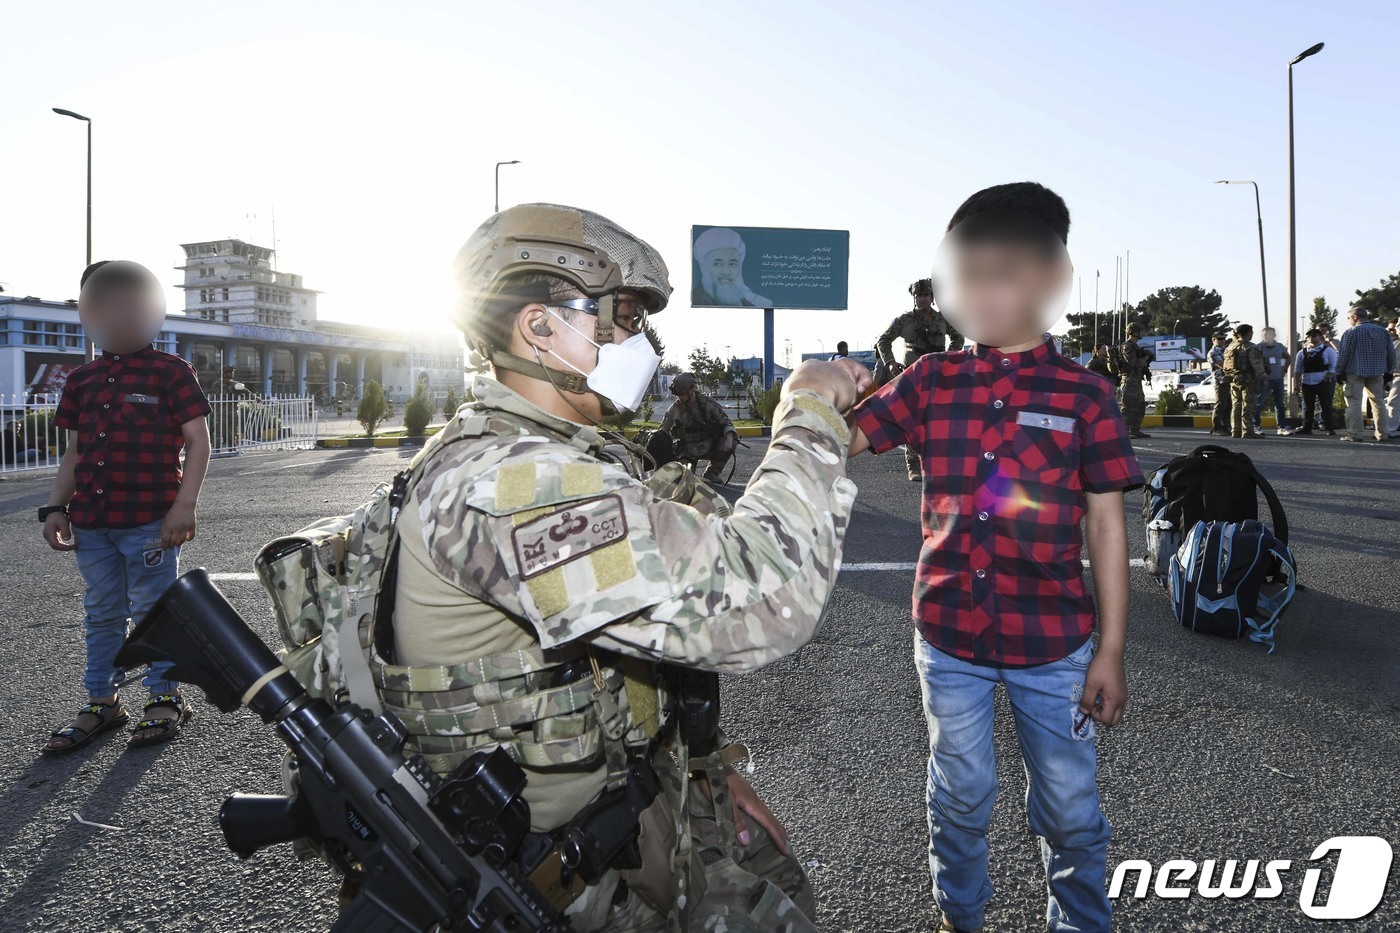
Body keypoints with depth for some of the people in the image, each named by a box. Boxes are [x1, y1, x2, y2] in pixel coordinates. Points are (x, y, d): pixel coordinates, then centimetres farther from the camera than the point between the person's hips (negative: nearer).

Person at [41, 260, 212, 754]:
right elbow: (74, 453, 17)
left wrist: (184, 505, -15)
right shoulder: (82, 380, 13)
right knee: (101, 615, 13)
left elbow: (198, 440, -7)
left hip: (150, 521, -5)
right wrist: (55, 508, 7)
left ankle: (165, 699, 15)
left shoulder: (170, 371, -3)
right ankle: (101, 703, 25)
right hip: (91, 522, 6)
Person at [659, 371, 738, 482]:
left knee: (732, 442, -23)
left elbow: (726, 422, -3)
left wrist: (729, 438, -23)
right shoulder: (675, 408, -7)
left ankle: (711, 475, -6)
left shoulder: (708, 402, -5)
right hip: (690, 450, -2)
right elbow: (663, 432, -5)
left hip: (709, 446, 2)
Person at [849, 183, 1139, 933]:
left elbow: (1107, 526, -4)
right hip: (948, 637, 2)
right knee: (960, 797, 19)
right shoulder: (931, 381, -1)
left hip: (1052, 643, -1)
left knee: (1068, 810, 13)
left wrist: (1110, 653, -4)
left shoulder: (1084, 394, -6)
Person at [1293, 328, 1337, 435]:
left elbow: (1333, 367, -1)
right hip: (1307, 383, 3)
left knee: (1326, 406, -2)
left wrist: (1327, 378, -11)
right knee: (1307, 407, 7)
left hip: (1323, 383, -3)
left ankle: (1329, 429, 2)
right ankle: (1306, 428, 13)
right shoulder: (1302, 352, 12)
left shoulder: (1328, 351, 3)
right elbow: (1298, 369, 15)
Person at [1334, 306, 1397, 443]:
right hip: (1376, 373, 5)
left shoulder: (1352, 332, -9)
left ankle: (1356, 433, -8)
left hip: (1355, 372, -5)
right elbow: (1391, 353, 10)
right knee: (1377, 403, 10)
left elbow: (1343, 354, -11)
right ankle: (1381, 435, 12)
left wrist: (1339, 372, -3)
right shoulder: (1383, 331, 9)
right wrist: (1388, 372, 17)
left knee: (1354, 402, -3)